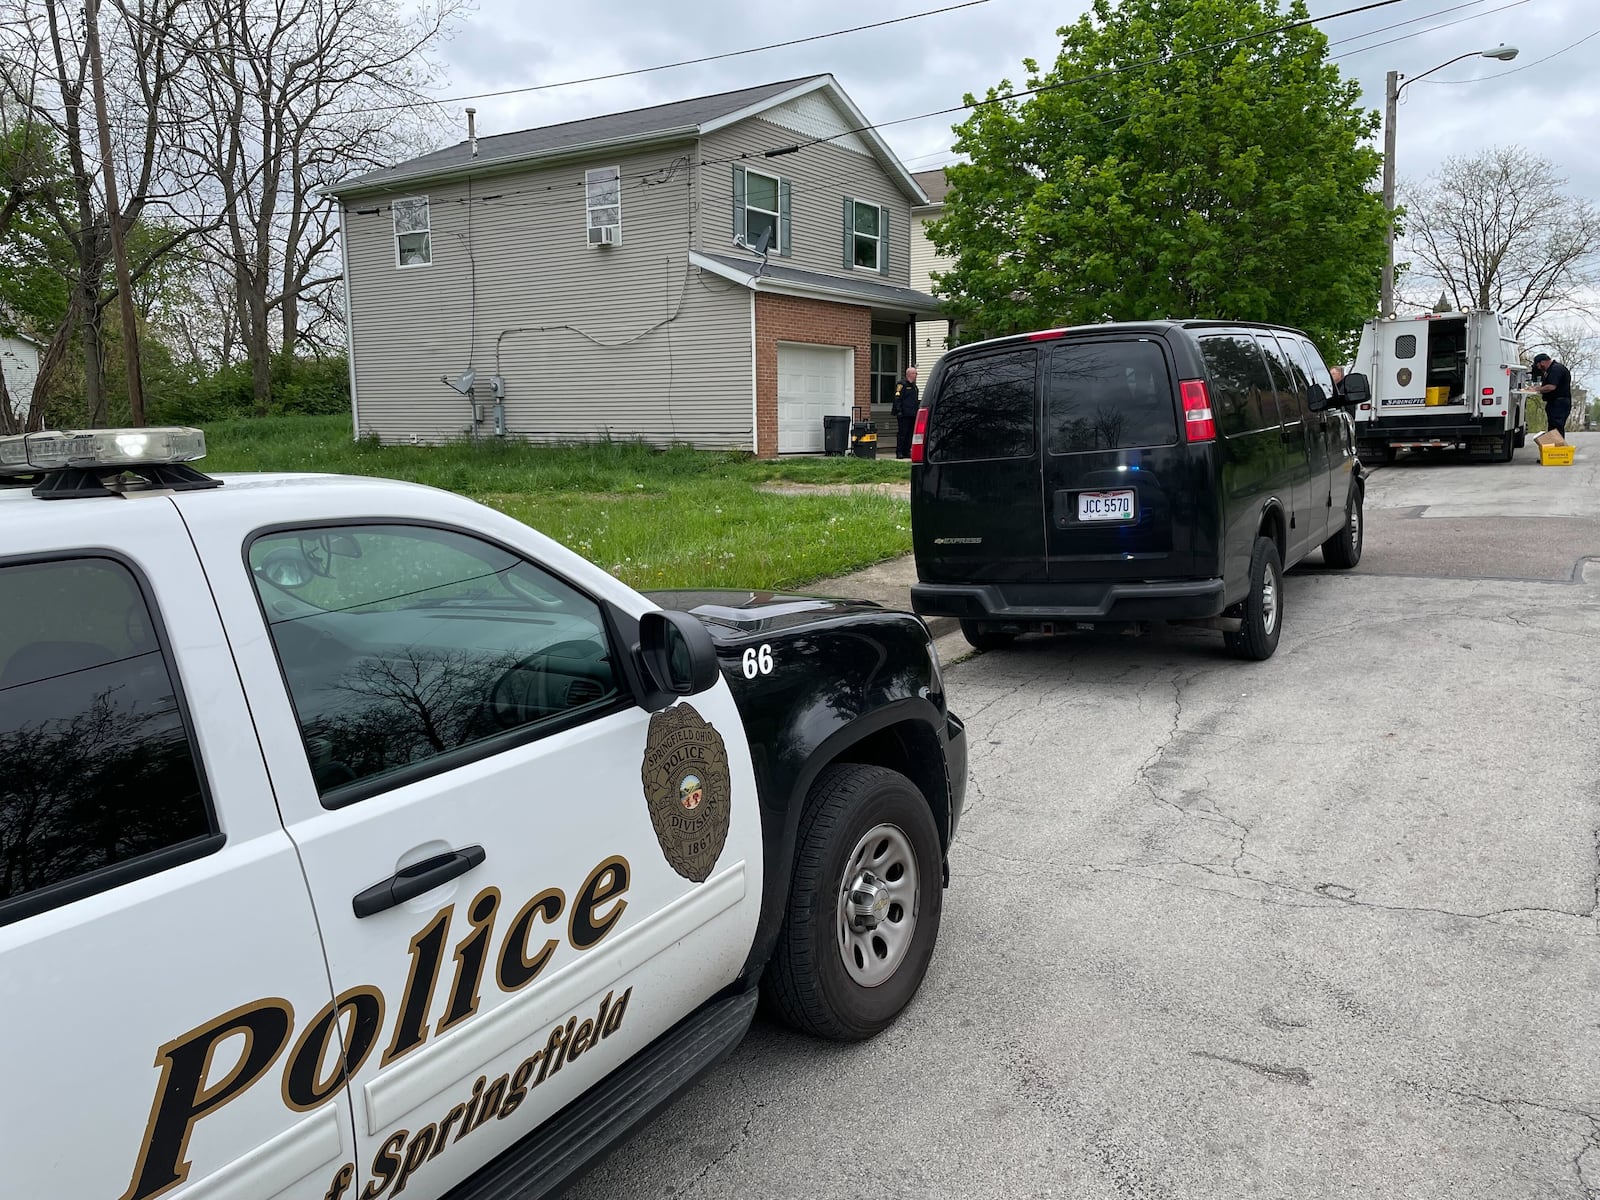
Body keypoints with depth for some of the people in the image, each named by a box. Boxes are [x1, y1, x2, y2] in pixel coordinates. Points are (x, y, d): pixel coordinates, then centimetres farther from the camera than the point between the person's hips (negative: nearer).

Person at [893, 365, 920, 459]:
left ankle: (907, 452, 14)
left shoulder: (914, 386, 21)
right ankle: (899, 452, -4)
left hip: (913, 415, 8)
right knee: (902, 433, -7)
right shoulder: (902, 385, -5)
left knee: (910, 434, 9)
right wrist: (898, 411, -19)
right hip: (904, 415, -8)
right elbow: (897, 399, -12)